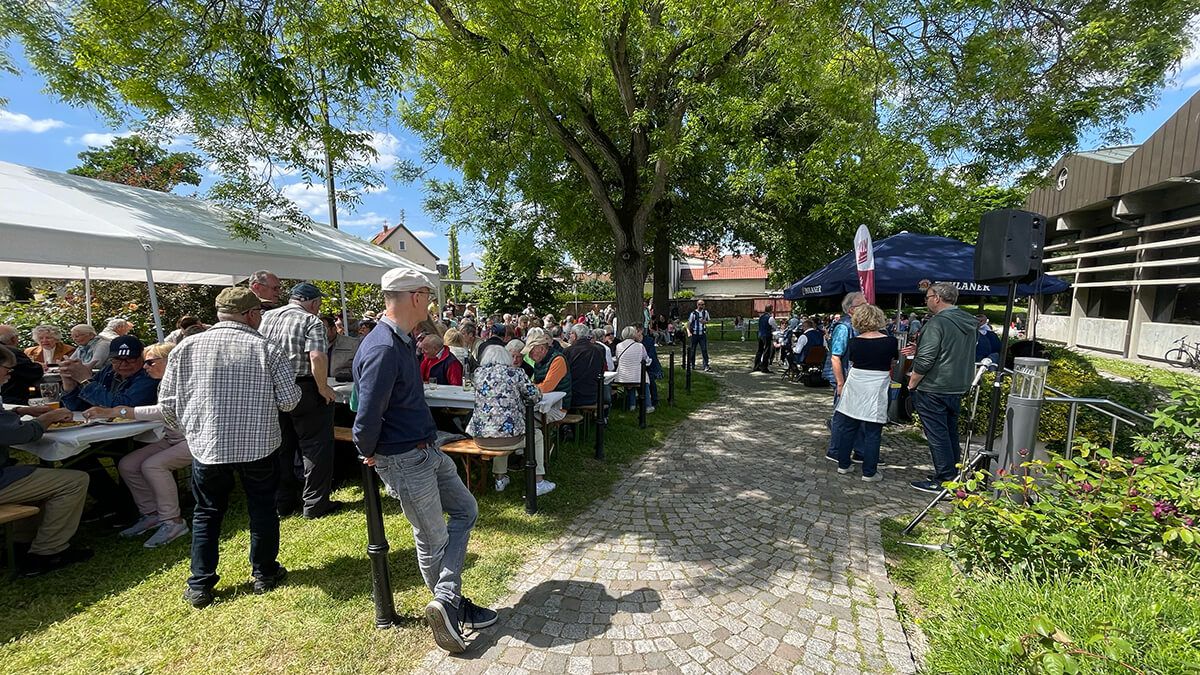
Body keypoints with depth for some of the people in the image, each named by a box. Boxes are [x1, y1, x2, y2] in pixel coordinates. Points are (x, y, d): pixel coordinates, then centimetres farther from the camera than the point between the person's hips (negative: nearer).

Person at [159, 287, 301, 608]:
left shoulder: (187, 347, -4)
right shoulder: (267, 349, -11)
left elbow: (167, 404, 1)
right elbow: (289, 401, -9)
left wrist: (187, 430, 19)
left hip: (207, 446, 2)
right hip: (259, 445, -2)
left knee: (206, 514, 18)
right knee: (262, 510, 15)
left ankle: (200, 586, 24)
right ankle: (264, 573, 29)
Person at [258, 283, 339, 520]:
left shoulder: (266, 318, 10)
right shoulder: (311, 321, -11)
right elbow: (317, 357, -24)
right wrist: (323, 386, -13)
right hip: (304, 391, -6)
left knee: (281, 448, 17)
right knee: (315, 446, 4)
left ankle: (283, 502, 27)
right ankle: (314, 504, 8)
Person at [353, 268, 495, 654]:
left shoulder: (403, 341, 6)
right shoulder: (382, 349, -26)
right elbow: (368, 415, -28)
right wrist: (369, 454, -9)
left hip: (426, 450, 10)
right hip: (404, 460, -10)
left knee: (465, 511, 16)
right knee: (432, 539, 8)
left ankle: (447, 602, 22)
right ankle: (450, 605, 28)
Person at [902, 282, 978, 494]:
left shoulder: (937, 322, -17)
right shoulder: (968, 323, 11)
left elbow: (925, 360, -21)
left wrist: (912, 384, -9)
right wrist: (918, 351, 17)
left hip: (933, 390, -9)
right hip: (957, 389, 9)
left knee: (937, 435, -1)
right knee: (951, 433, 18)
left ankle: (944, 480, 6)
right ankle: (953, 475, 28)